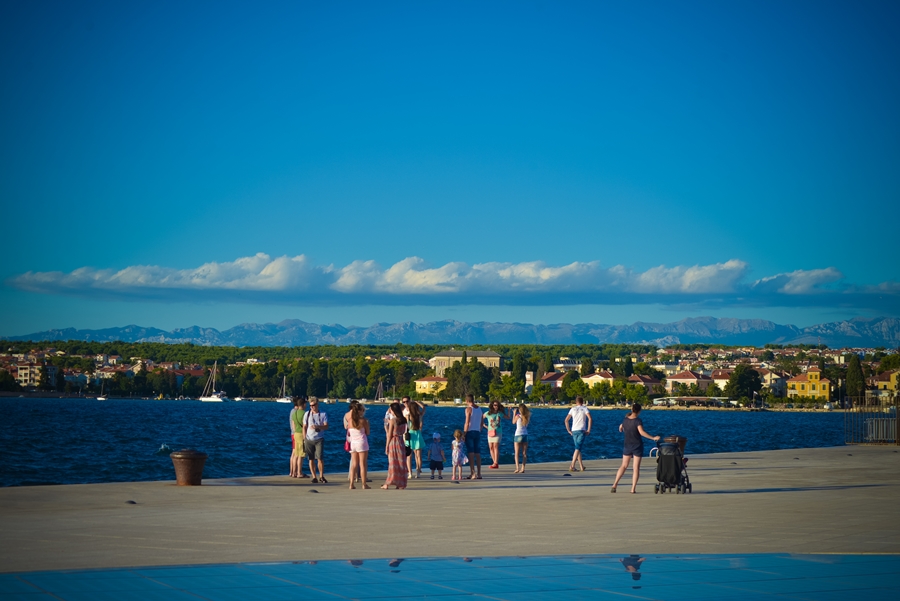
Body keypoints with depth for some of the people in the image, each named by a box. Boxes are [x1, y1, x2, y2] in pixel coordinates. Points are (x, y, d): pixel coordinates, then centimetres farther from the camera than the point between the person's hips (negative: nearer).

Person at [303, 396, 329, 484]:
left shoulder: (323, 414, 2)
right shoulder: (307, 414, 8)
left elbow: (326, 426, -6)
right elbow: (304, 427, 10)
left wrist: (317, 426, -24)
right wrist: (304, 439, 4)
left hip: (319, 439, -2)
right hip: (309, 439, 2)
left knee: (320, 458, -9)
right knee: (311, 459, 1)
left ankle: (321, 476, 3)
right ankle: (314, 477, 8)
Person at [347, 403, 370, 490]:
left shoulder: (350, 421, 0)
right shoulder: (363, 420, -9)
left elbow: (348, 433, 9)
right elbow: (367, 433, -1)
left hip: (353, 443, 4)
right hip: (361, 442, -4)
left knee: (354, 464, 9)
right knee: (363, 464, 1)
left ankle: (351, 484, 3)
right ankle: (364, 484, 1)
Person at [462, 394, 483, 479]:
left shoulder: (468, 409, -9)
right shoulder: (479, 409, 11)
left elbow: (467, 423, -14)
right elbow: (482, 422, 15)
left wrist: (464, 433, -10)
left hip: (470, 432, -6)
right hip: (478, 432, 6)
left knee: (471, 453, -5)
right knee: (478, 453, 8)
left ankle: (473, 473, -10)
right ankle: (479, 474, 9)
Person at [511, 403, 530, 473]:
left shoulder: (518, 416, -12)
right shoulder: (528, 417, -1)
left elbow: (513, 422, 6)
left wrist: (514, 414, 14)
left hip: (518, 435, -4)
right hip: (525, 435, 4)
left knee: (517, 453, -1)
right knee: (524, 453, 7)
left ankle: (517, 468, -11)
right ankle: (523, 468, 4)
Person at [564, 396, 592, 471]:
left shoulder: (573, 409, 11)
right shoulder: (584, 408, 4)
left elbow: (566, 420, 4)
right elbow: (590, 418, -11)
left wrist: (568, 430, 9)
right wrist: (589, 430, -7)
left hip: (574, 431, 3)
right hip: (582, 430, -3)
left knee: (578, 448, 14)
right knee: (577, 449, -7)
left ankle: (582, 467, 17)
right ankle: (572, 465, -21)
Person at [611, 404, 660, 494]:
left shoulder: (625, 420, 0)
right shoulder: (638, 420, -16)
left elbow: (621, 429, 17)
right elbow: (641, 432, -28)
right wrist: (653, 438, -28)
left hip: (627, 446, 4)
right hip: (637, 446, -4)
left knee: (624, 466, 13)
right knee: (636, 468, 2)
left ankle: (615, 484, 1)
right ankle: (633, 489, -3)